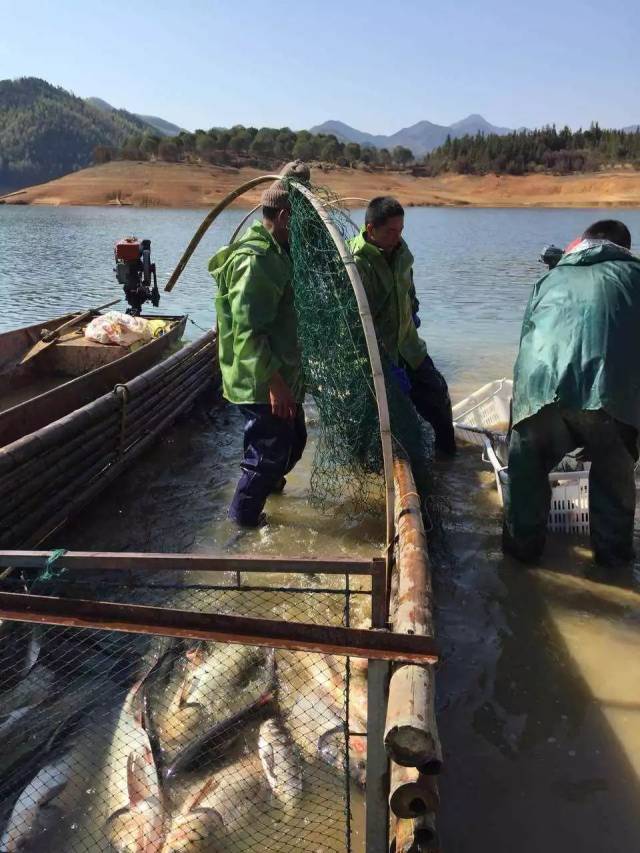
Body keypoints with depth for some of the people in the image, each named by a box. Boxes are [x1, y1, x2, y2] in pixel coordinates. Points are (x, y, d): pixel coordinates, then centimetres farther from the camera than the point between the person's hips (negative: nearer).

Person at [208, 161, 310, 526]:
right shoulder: (254, 261, -23)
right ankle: (244, 512, 22)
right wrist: (274, 382, -27)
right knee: (272, 449, 2)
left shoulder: (277, 251, 11)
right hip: (261, 381, -10)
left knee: (294, 439, 23)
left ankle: (267, 480, 49)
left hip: (281, 374, 10)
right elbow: (248, 332, -27)